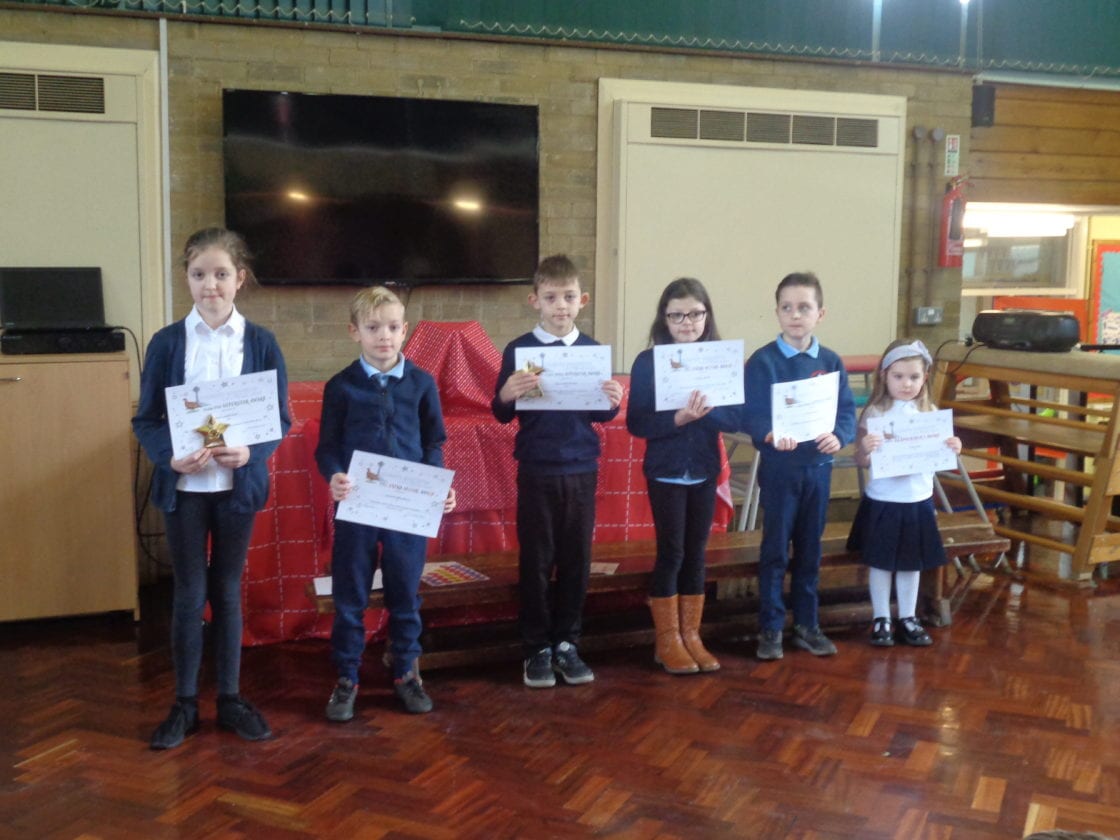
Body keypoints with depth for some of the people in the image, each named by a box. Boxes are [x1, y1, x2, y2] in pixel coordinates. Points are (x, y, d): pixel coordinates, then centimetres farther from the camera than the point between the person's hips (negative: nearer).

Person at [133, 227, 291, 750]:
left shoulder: (261, 343, -2)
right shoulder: (167, 342, -2)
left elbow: (280, 419, 0)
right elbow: (145, 419, -1)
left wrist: (250, 452, -19)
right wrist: (170, 456, -20)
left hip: (238, 485, 0)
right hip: (184, 486, 0)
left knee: (228, 590, 11)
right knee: (189, 594, 6)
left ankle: (230, 698, 23)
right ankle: (185, 704, 19)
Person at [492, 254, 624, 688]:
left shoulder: (592, 350, 4)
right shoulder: (519, 349, -4)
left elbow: (600, 415, 9)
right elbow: (501, 414, -4)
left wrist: (612, 403, -13)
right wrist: (507, 395, -26)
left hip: (581, 470, 3)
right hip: (537, 470, -2)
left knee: (576, 559, 8)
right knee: (536, 560, 4)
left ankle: (567, 642, 21)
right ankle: (537, 648, 15)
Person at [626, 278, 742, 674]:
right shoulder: (647, 362, -7)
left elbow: (736, 418, -4)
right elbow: (636, 423, -11)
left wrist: (704, 412, -21)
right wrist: (677, 419, -25)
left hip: (705, 471, 3)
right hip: (665, 471, -3)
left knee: (696, 553, 10)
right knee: (671, 552, 1)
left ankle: (691, 634, 21)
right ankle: (667, 640, 12)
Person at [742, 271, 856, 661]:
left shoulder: (831, 362, 3)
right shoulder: (762, 361, -8)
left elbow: (847, 411, 0)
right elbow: (750, 414, -14)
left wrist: (839, 436, -21)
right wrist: (770, 434, -35)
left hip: (818, 467, 4)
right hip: (779, 469, -3)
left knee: (810, 550, 13)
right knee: (775, 551, 3)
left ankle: (807, 625, 26)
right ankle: (770, 629, 14)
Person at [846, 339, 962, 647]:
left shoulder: (930, 413, 2)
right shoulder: (874, 413, -11)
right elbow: (861, 462, -12)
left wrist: (952, 449, -12)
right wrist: (865, 449, -33)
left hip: (918, 501, 3)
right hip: (882, 501, -3)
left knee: (911, 563, 14)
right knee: (880, 562, 8)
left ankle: (908, 618, 28)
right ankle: (881, 619, 22)